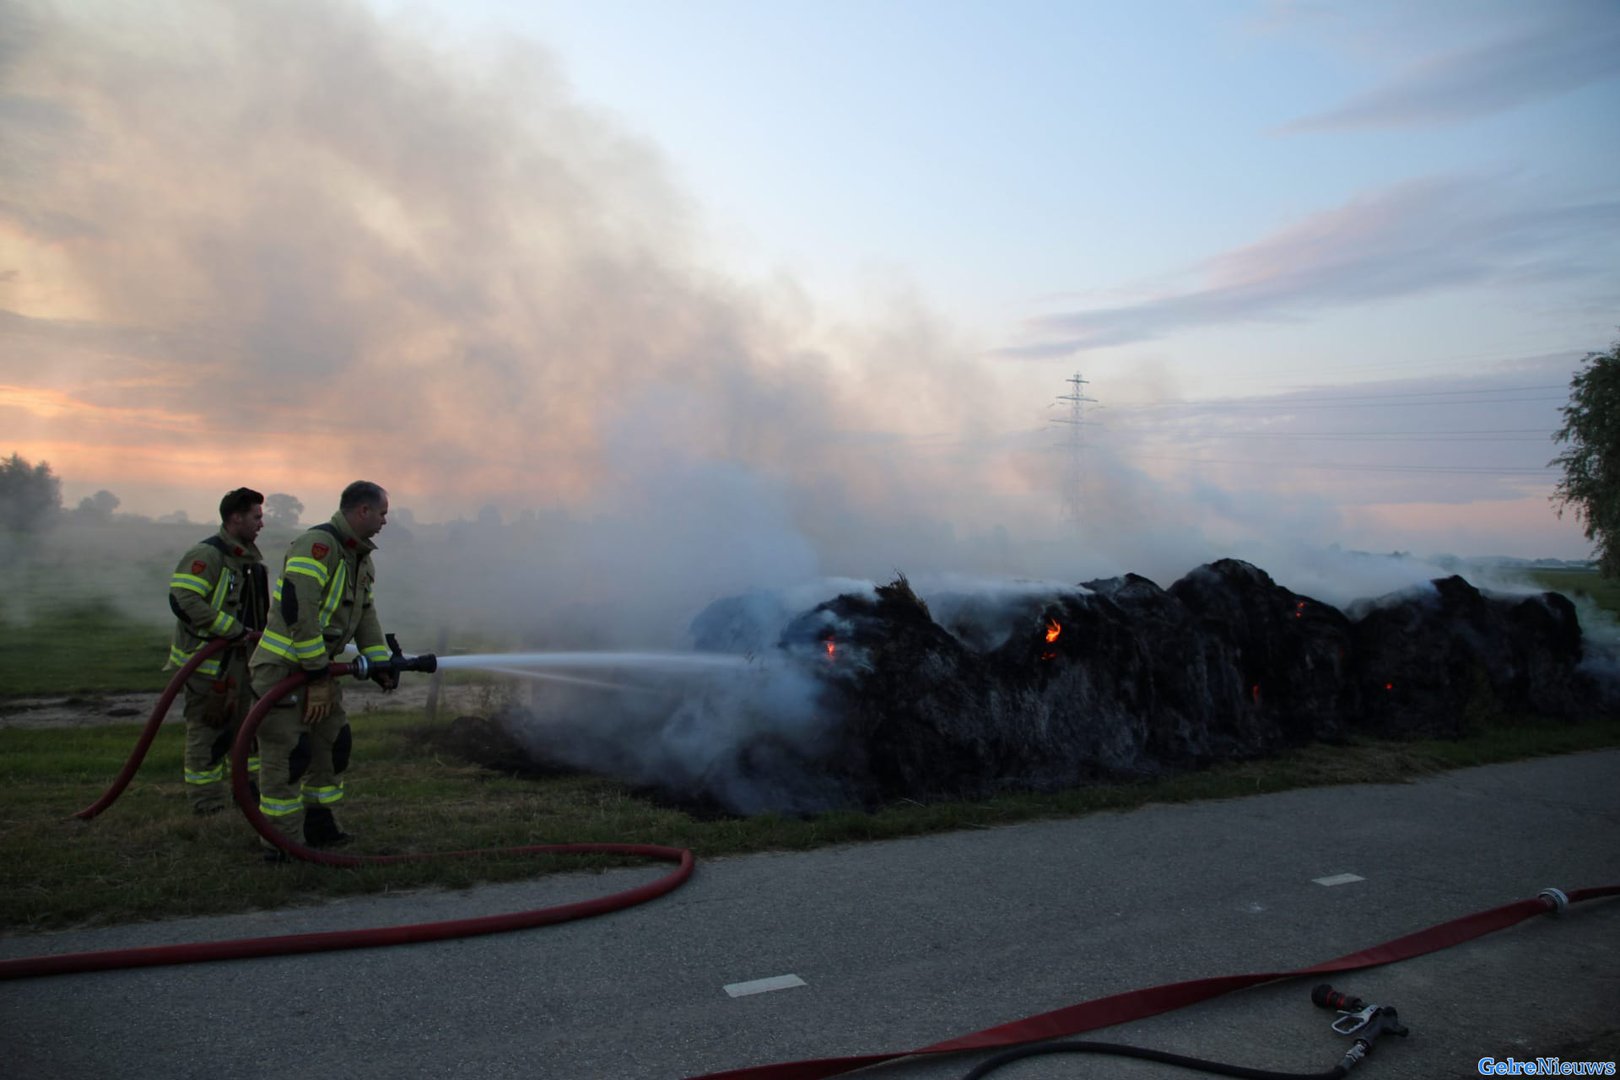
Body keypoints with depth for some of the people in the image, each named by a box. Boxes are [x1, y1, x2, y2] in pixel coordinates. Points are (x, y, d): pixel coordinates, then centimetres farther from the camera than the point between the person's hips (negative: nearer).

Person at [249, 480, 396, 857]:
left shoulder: (359, 557, 12)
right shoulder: (317, 545, -21)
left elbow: (365, 614, 18)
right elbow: (297, 611, -28)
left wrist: (381, 664, 8)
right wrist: (317, 676, -23)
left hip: (316, 665, 10)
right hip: (282, 667, -10)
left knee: (333, 743, 14)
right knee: (287, 754, -6)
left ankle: (321, 827, 27)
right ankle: (282, 845, 3)